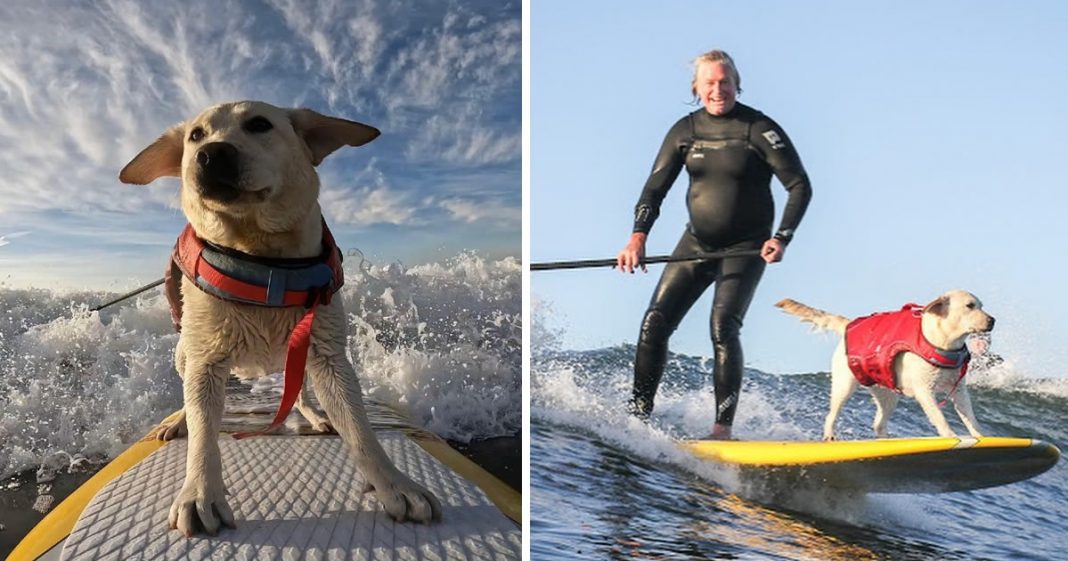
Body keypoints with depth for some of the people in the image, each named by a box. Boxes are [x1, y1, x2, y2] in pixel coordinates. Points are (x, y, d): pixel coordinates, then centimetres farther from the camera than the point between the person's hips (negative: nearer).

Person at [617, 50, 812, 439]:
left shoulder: (759, 129, -10)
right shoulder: (685, 129, 2)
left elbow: (800, 186, -8)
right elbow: (655, 188, 2)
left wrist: (782, 238, -20)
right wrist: (638, 236, -14)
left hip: (746, 246, -4)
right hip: (696, 242, 5)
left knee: (723, 327, -20)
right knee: (655, 322, -3)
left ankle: (723, 428, -11)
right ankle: (639, 411, 11)